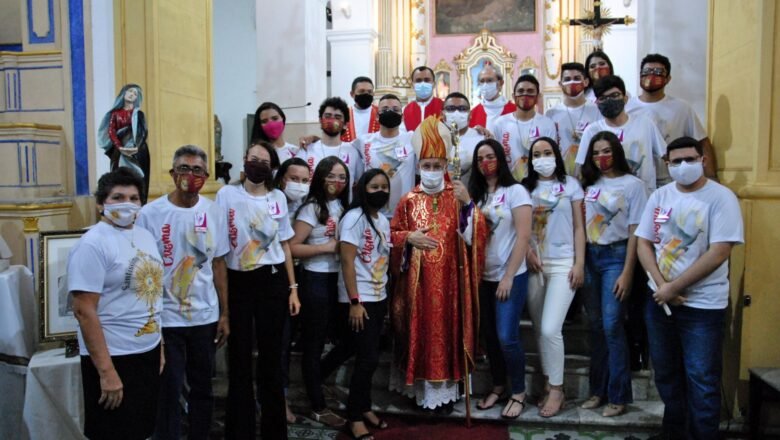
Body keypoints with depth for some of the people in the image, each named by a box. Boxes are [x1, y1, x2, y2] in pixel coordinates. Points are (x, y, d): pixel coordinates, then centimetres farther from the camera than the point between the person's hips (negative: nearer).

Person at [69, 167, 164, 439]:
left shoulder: (145, 236, 8)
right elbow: (84, 310, -19)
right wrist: (106, 371, -21)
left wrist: (159, 346, 14)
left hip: (148, 352, 7)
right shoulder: (92, 244, -15)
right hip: (115, 357, -7)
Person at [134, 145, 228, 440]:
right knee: (168, 393, 6)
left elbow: (218, 265, 6)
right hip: (165, 318, -3)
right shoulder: (150, 213, -9)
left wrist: (224, 314, 5)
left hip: (205, 316, 3)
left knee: (202, 388, 16)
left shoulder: (214, 212, 1)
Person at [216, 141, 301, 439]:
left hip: (273, 281, 2)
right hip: (237, 282, -2)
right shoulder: (226, 194, -2)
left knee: (272, 355, 9)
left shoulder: (278, 198, 6)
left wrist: (293, 288, 7)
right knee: (239, 357, 6)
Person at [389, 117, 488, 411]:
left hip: (449, 280, 0)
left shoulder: (457, 197, 3)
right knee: (420, 332, 5)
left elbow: (477, 234, -6)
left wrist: (468, 204, -20)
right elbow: (392, 234, 8)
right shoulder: (409, 201, 5)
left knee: (448, 330, 4)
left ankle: (447, 389, 17)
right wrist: (409, 237, -12)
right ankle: (421, 389, 18)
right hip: (417, 282, 1)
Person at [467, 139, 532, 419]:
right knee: (489, 335, 11)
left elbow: (523, 236, -12)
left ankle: (518, 393, 12)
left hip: (510, 276, -5)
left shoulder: (515, 191, -6)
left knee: (507, 337, -8)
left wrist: (508, 276, -14)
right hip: (483, 276, 5)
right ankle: (498, 387, 29)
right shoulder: (476, 194, 10)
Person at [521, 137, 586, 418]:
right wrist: (527, 251, -6)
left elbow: (578, 228, 1)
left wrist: (579, 264, -7)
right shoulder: (526, 187, 11)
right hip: (533, 265, 4)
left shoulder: (570, 184, 4)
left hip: (563, 264, -3)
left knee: (550, 330, -12)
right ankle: (549, 385, 21)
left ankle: (557, 390, 4)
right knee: (540, 330, 7)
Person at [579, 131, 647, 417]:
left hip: (615, 256, -4)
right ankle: (598, 389, 19)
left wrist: (627, 273, -11)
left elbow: (635, 232, -6)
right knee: (595, 326, 9)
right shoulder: (589, 184, 11)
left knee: (611, 326, -7)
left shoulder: (632, 184, -2)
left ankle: (619, 396, 6)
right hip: (589, 255, 5)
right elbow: (581, 224, 9)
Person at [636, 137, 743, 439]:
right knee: (666, 373, 16)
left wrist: (674, 288, -15)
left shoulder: (721, 197, -9)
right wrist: (662, 285, -10)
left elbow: (718, 253, -16)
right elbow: (643, 244, 5)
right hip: (659, 299, 5)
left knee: (701, 380, 1)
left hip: (702, 304, -5)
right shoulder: (660, 196, 5)